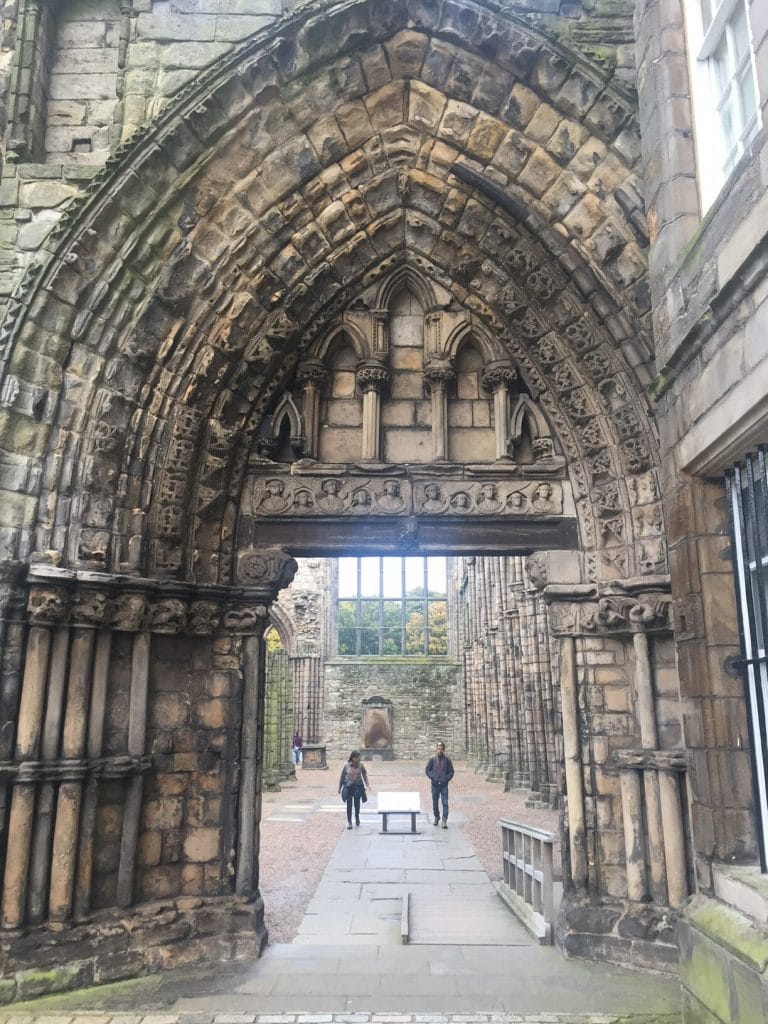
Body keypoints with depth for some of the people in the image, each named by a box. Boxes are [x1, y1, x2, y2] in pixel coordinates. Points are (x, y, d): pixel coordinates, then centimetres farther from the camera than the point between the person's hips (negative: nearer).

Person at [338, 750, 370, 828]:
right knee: (349, 805, -2)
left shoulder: (361, 766, -4)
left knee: (357, 804, 11)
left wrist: (367, 785, -9)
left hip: (358, 787, 1)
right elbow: (342, 776, 1)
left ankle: (357, 817, 38)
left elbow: (365, 775, 3)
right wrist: (340, 788, 5)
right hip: (348, 787, -1)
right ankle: (349, 821, 10)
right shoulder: (347, 766, -7)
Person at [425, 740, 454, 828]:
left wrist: (446, 779, -8)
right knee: (435, 802, 12)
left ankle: (444, 820, -6)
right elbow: (428, 770, 4)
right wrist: (433, 777, -9)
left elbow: (451, 772, 5)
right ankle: (436, 817, 30)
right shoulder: (432, 759, 1)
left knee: (445, 802, -8)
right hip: (435, 784, 1)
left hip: (444, 785, -1)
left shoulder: (447, 760, 0)